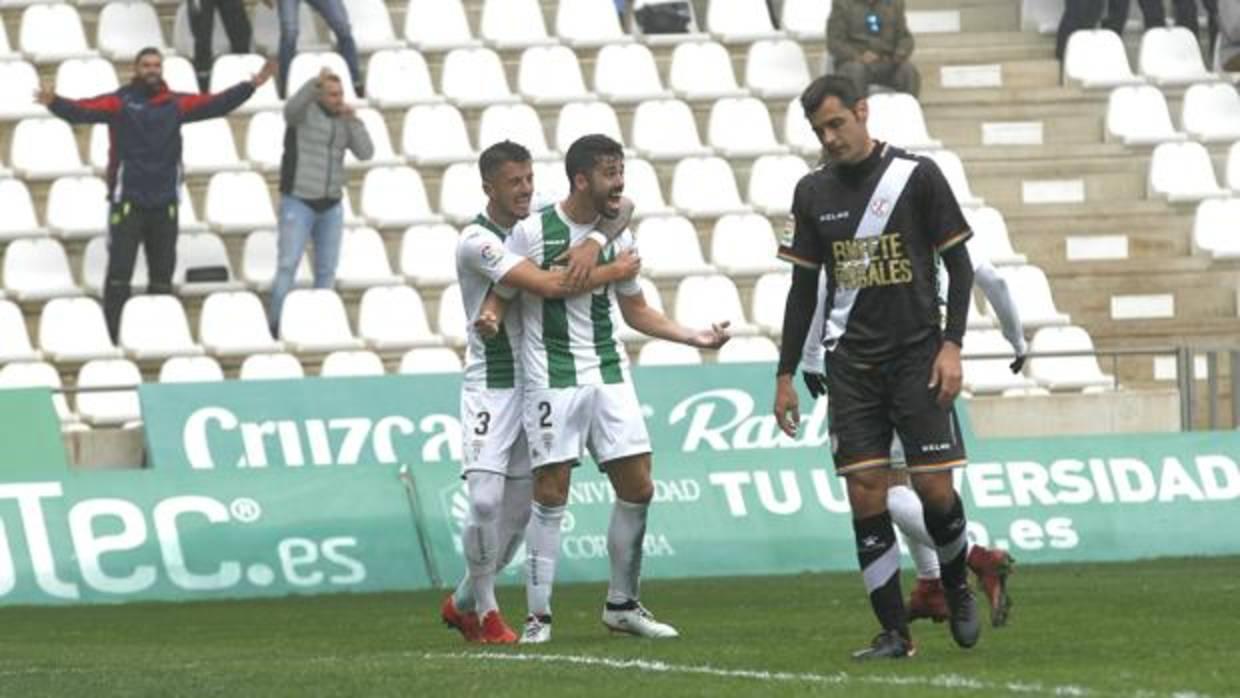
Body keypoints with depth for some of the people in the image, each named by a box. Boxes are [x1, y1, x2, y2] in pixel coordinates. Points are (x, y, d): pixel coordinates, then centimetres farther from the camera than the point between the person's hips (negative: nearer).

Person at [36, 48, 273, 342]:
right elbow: (82, 111, -15)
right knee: (119, 273, -6)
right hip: (127, 201, -4)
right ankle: (113, 338, -4)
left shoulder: (176, 104, 7)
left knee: (162, 276, 11)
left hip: (164, 203, 4)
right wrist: (54, 102, -35)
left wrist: (251, 85, -6)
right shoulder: (119, 102, -3)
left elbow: (216, 104, 4)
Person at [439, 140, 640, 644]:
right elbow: (547, 285, -24)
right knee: (486, 499, -17)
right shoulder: (476, 241, -15)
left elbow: (619, 209, 16)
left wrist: (591, 246, -4)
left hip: (535, 384, 7)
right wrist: (615, 272, -14)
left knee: (519, 511, 8)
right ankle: (485, 611, -2)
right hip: (490, 387, -7)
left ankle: (463, 602, 24)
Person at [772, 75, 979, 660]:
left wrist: (952, 344, -10)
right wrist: (785, 375, 10)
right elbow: (803, 288, 13)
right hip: (851, 363, 3)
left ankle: (957, 588, 22)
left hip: (917, 353, -3)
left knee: (934, 487, -7)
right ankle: (895, 633, -1)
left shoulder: (917, 175, -4)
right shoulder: (813, 191, 7)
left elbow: (959, 265, 0)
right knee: (866, 494, -5)